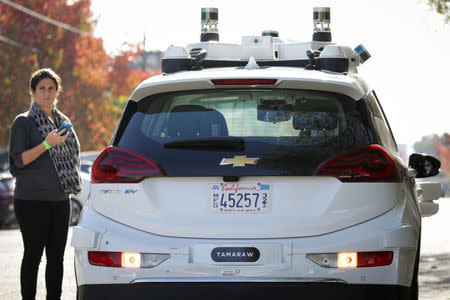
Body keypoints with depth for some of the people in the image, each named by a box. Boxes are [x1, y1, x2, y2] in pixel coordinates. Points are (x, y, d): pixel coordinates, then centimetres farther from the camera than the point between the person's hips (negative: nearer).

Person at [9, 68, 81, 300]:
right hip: (32, 201, -6)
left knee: (56, 256, 6)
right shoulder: (24, 122, -2)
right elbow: (19, 159, -11)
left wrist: (72, 180, 13)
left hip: (59, 200, 6)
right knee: (33, 254, -6)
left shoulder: (63, 122, 16)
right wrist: (47, 144, -21)